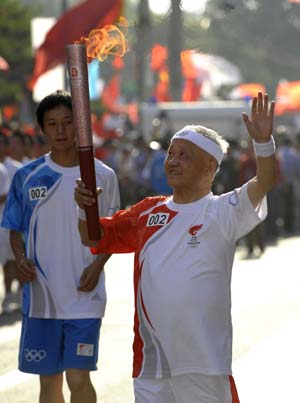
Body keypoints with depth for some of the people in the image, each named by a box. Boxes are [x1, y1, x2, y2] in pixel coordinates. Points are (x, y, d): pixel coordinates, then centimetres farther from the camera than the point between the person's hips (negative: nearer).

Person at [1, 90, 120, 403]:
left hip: (84, 295, -2)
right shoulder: (27, 177, 3)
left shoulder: (103, 176, -1)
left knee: (78, 378, -9)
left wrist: (97, 265, -12)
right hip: (40, 294, 2)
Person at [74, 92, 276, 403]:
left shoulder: (222, 212, -6)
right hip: (149, 360, 5)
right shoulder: (148, 212, 10)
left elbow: (265, 182, -21)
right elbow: (95, 238, 16)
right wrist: (85, 207, -5)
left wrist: (263, 141, -39)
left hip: (203, 363, -5)